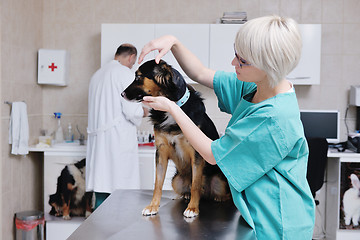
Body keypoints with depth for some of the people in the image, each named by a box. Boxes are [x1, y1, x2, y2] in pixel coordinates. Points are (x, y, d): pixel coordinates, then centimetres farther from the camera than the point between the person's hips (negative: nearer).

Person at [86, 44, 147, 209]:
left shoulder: (98, 74, 18)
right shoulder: (126, 73, -7)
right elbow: (132, 111, -14)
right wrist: (143, 112, 8)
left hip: (97, 141, 8)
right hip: (119, 141, -8)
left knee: (101, 195, 9)